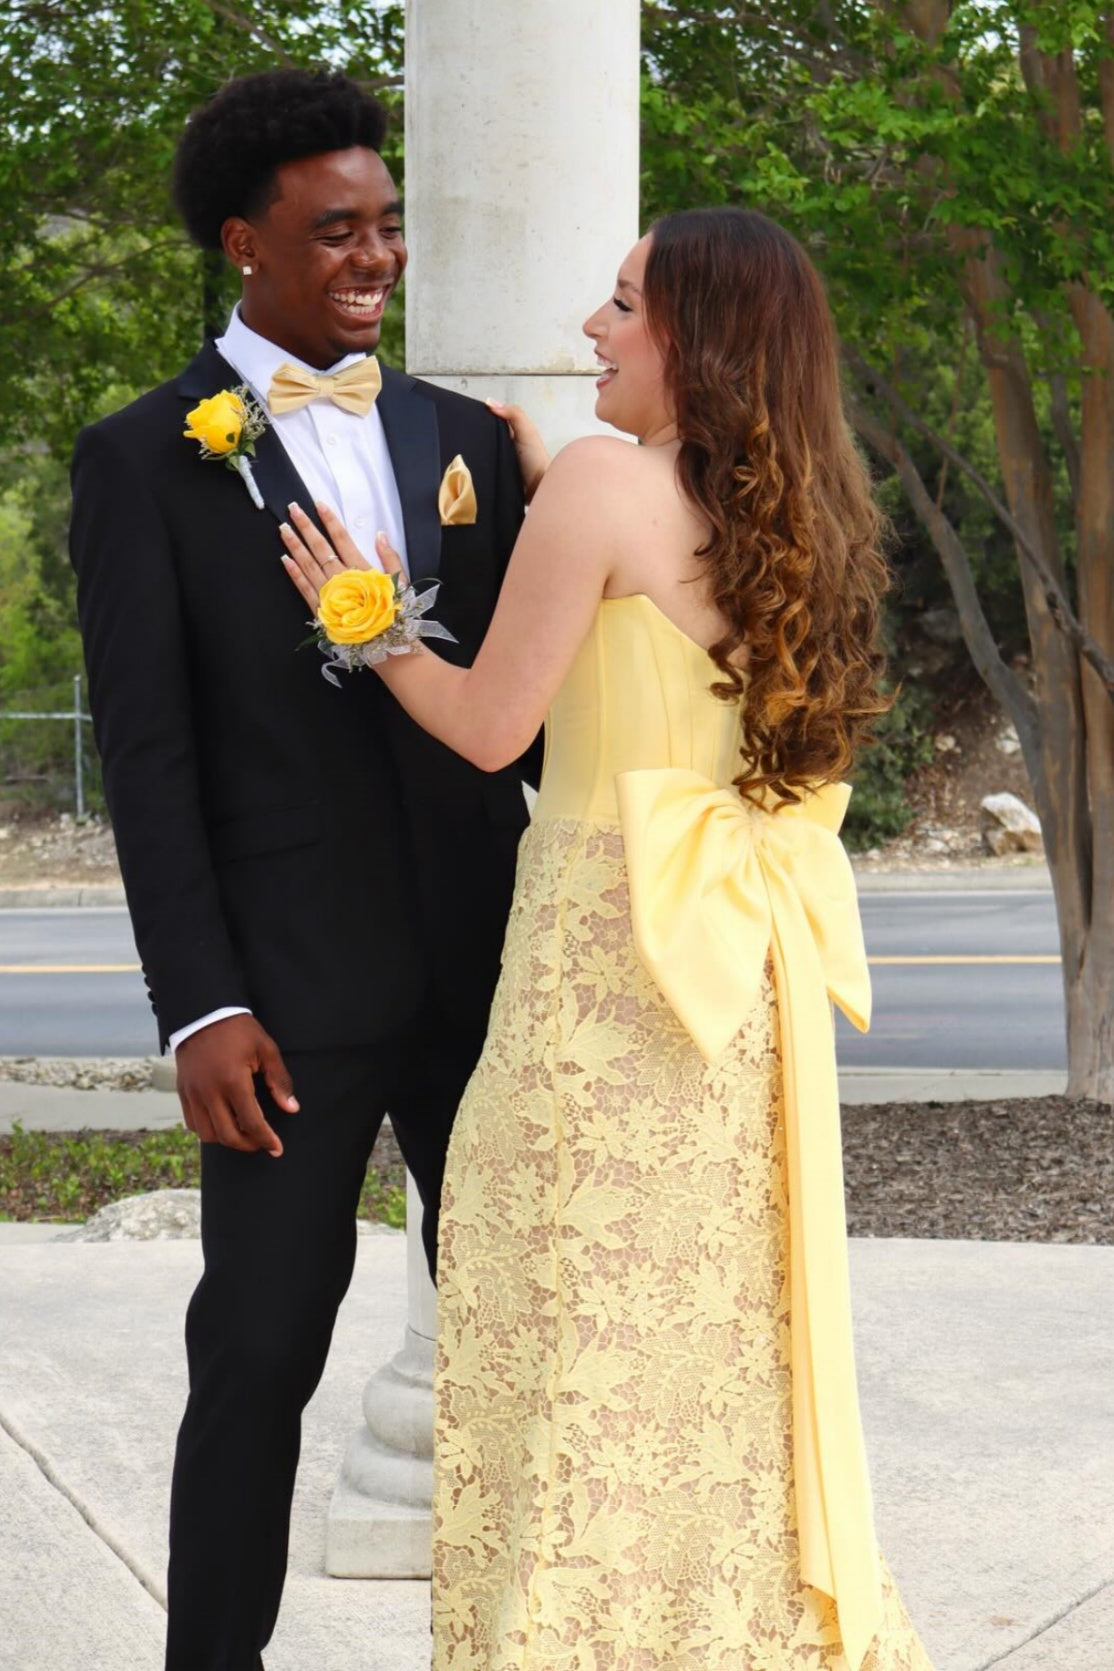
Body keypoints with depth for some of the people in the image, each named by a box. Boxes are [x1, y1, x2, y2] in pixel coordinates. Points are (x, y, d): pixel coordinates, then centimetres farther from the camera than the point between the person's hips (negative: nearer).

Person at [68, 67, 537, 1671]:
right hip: (295, 991, -4)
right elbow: (147, 753, -6)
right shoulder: (146, 458, -1)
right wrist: (199, 1007, -13)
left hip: (488, 967, 4)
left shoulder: (463, 438, 11)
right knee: (258, 1357, 2)